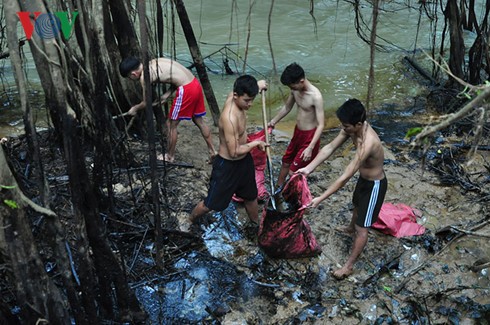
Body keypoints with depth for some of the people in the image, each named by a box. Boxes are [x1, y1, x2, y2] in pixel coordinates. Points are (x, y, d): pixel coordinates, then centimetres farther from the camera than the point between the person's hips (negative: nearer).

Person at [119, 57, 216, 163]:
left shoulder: (144, 76, -9)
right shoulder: (154, 62, 15)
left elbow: (146, 103, 1)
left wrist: (135, 108, 20)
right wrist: (167, 94, 13)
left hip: (186, 89, -9)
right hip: (194, 83, 9)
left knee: (171, 124, 9)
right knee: (198, 120, 22)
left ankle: (170, 156, 26)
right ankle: (212, 151, 32)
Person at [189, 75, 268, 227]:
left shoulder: (234, 96, -11)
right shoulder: (230, 118, -36)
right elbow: (235, 152, -32)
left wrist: (257, 85, 10)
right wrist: (256, 143, -20)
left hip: (244, 160, 8)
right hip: (227, 165, -8)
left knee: (251, 196, 26)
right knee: (211, 204, 10)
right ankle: (189, 222, 37)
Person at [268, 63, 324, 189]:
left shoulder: (316, 96, -29)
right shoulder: (295, 90, -5)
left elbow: (321, 125, -29)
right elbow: (287, 107, 15)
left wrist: (310, 147, -36)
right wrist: (273, 121, 12)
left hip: (309, 136, -8)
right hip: (297, 133, 8)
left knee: (293, 172, -4)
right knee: (286, 162, 23)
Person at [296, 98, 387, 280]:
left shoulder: (367, 144, -42)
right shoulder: (353, 128, -16)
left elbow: (345, 177, -39)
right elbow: (330, 148, -9)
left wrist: (321, 198, -35)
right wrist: (309, 168, -16)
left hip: (374, 185, -9)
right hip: (364, 178, 9)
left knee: (362, 228, 5)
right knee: (357, 205, 36)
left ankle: (349, 266, 20)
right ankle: (351, 228, 67)